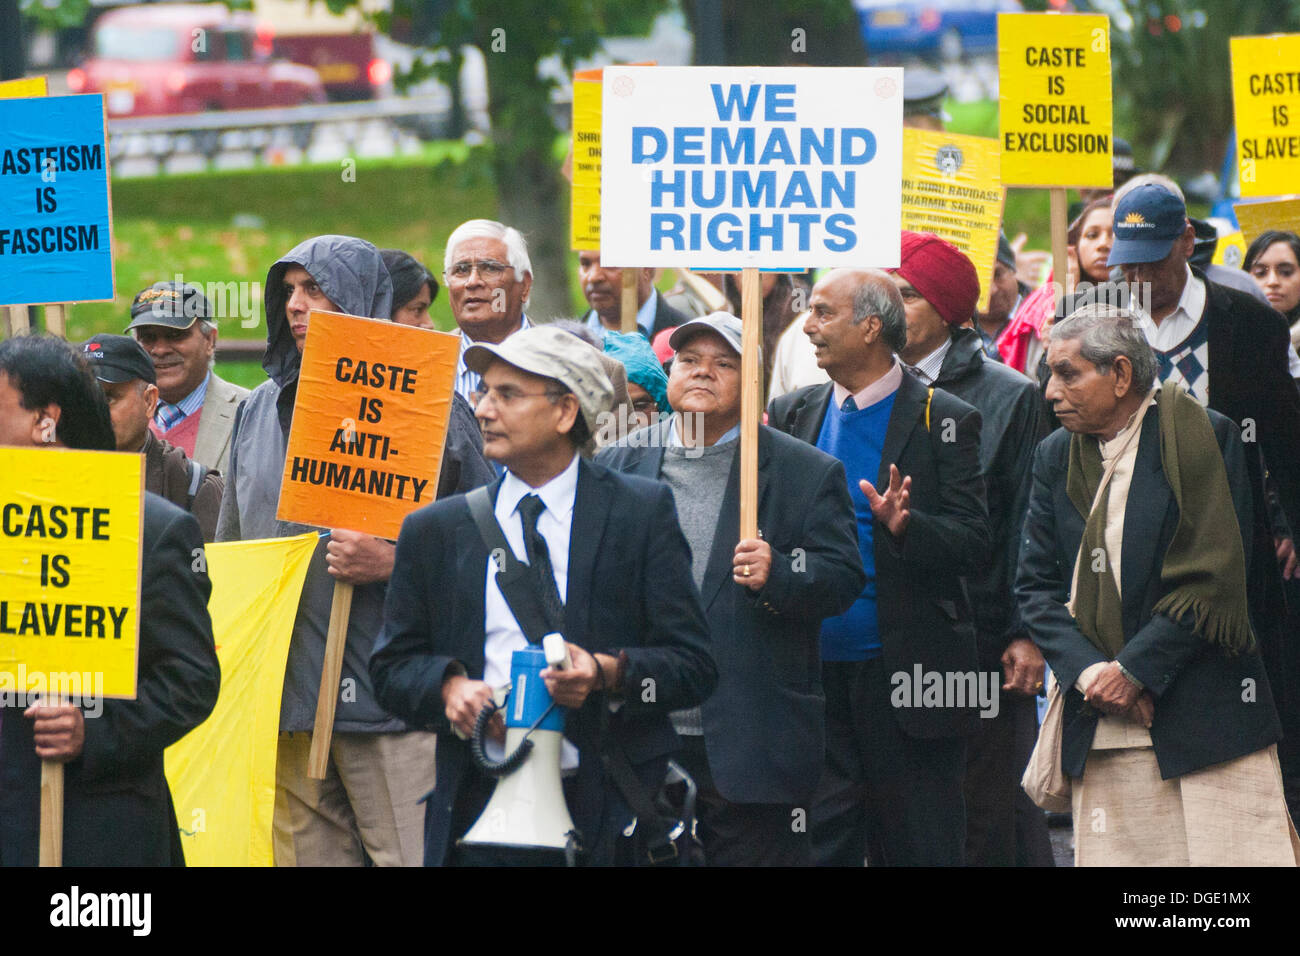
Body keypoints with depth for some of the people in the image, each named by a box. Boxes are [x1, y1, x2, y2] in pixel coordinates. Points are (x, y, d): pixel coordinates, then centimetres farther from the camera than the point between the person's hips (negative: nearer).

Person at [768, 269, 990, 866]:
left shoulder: (942, 420, -2)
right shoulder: (791, 416, 11)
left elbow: (973, 547, -7)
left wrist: (903, 524, -23)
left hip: (908, 676, -4)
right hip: (815, 674, 4)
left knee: (917, 848, 2)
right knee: (818, 844, 3)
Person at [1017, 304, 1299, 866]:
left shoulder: (1206, 438, -4)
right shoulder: (1056, 458, 12)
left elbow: (1213, 581, -9)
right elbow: (1035, 586, 10)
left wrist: (1133, 670, -12)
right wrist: (1087, 672, -7)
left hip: (1207, 717, -4)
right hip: (1100, 728, 4)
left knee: (1231, 860, -9)